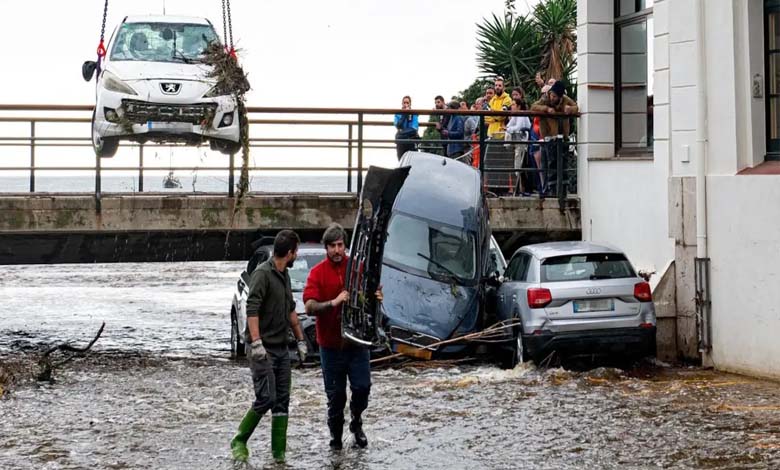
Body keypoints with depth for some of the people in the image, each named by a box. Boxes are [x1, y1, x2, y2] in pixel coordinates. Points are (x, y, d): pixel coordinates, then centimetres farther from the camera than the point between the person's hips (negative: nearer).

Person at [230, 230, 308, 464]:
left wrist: (300, 339, 21)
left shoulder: (284, 275, 15)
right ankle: (239, 442, 4)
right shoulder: (262, 274, -13)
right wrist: (256, 342, -28)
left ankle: (279, 453, 7)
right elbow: (252, 310, -21)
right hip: (263, 349, -9)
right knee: (266, 398, -14)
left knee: (282, 401, 5)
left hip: (282, 348, 9)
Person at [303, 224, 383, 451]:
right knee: (335, 393, 5)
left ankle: (356, 423, 25)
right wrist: (333, 302, -31)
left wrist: (377, 297, -12)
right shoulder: (317, 272, -5)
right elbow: (309, 307, -15)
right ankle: (335, 434, 24)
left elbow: (371, 295, 12)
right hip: (331, 343, -1)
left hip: (357, 340, 1)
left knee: (362, 387, -2)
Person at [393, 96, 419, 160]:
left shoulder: (414, 114, 4)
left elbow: (415, 127, -7)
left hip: (411, 140, -1)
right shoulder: (398, 114, 7)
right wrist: (404, 115, -13)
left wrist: (403, 131, -15)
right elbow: (398, 126, -10)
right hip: (401, 140, 1)